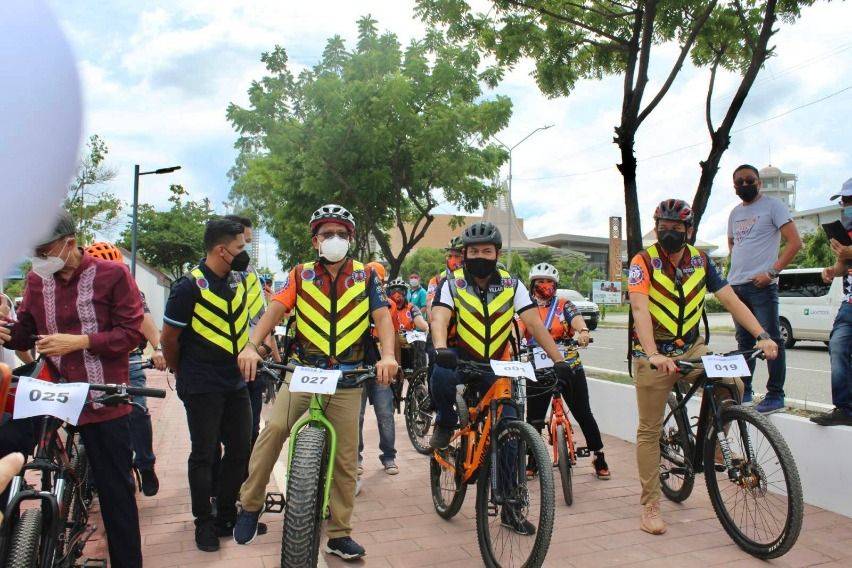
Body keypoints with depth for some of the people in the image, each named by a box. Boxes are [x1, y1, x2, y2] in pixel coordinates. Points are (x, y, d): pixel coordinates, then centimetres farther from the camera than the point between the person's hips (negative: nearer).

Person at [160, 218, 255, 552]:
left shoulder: (239, 280, 5)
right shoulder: (190, 286, -15)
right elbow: (169, 338, -7)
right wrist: (183, 374, 5)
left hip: (235, 382, 6)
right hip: (202, 386, -6)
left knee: (240, 449, 10)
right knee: (204, 454, 4)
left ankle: (226, 515, 27)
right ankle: (204, 523, 20)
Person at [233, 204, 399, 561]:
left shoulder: (366, 276, 5)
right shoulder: (301, 275, 5)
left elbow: (382, 317, -6)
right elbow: (276, 310, -8)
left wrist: (387, 356, -24)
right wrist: (252, 347, -26)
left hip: (347, 378, 1)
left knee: (345, 458, 5)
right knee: (274, 427, -24)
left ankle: (340, 534, 21)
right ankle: (250, 504, -3)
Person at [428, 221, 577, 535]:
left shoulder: (511, 284, -1)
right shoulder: (452, 283, -7)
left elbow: (534, 323, -7)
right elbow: (439, 318, -24)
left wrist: (558, 360, -18)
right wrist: (440, 348, -45)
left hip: (496, 369, 2)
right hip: (460, 362, -2)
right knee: (441, 375, -37)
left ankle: (512, 506, 12)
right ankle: (446, 422, -4)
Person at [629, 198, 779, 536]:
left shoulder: (700, 260, 1)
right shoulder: (643, 261, -12)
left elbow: (730, 299, -5)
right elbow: (639, 308, -26)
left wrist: (761, 336, -19)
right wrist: (654, 355, -39)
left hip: (691, 348, 4)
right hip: (653, 355, -4)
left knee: (734, 386, -19)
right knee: (649, 431, 0)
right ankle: (650, 506, 12)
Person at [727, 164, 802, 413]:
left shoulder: (773, 206, -3)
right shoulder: (735, 213, 16)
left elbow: (795, 242, -10)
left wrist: (772, 272, -16)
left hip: (761, 285, -7)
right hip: (736, 285, 7)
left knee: (771, 340, -4)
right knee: (744, 340, 13)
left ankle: (775, 395, 3)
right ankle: (744, 390, 22)